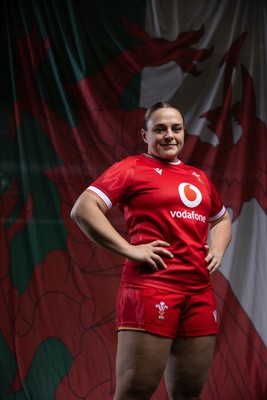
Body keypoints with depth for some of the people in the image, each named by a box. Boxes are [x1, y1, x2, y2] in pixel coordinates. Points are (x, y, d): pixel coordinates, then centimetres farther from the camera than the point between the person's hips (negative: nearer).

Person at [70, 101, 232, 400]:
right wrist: (129, 250, -14)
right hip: (151, 288, -6)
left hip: (200, 292, 7)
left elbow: (222, 219, 37)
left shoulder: (198, 177, 20)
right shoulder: (133, 168, 1)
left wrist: (218, 249, 15)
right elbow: (82, 209, -9)